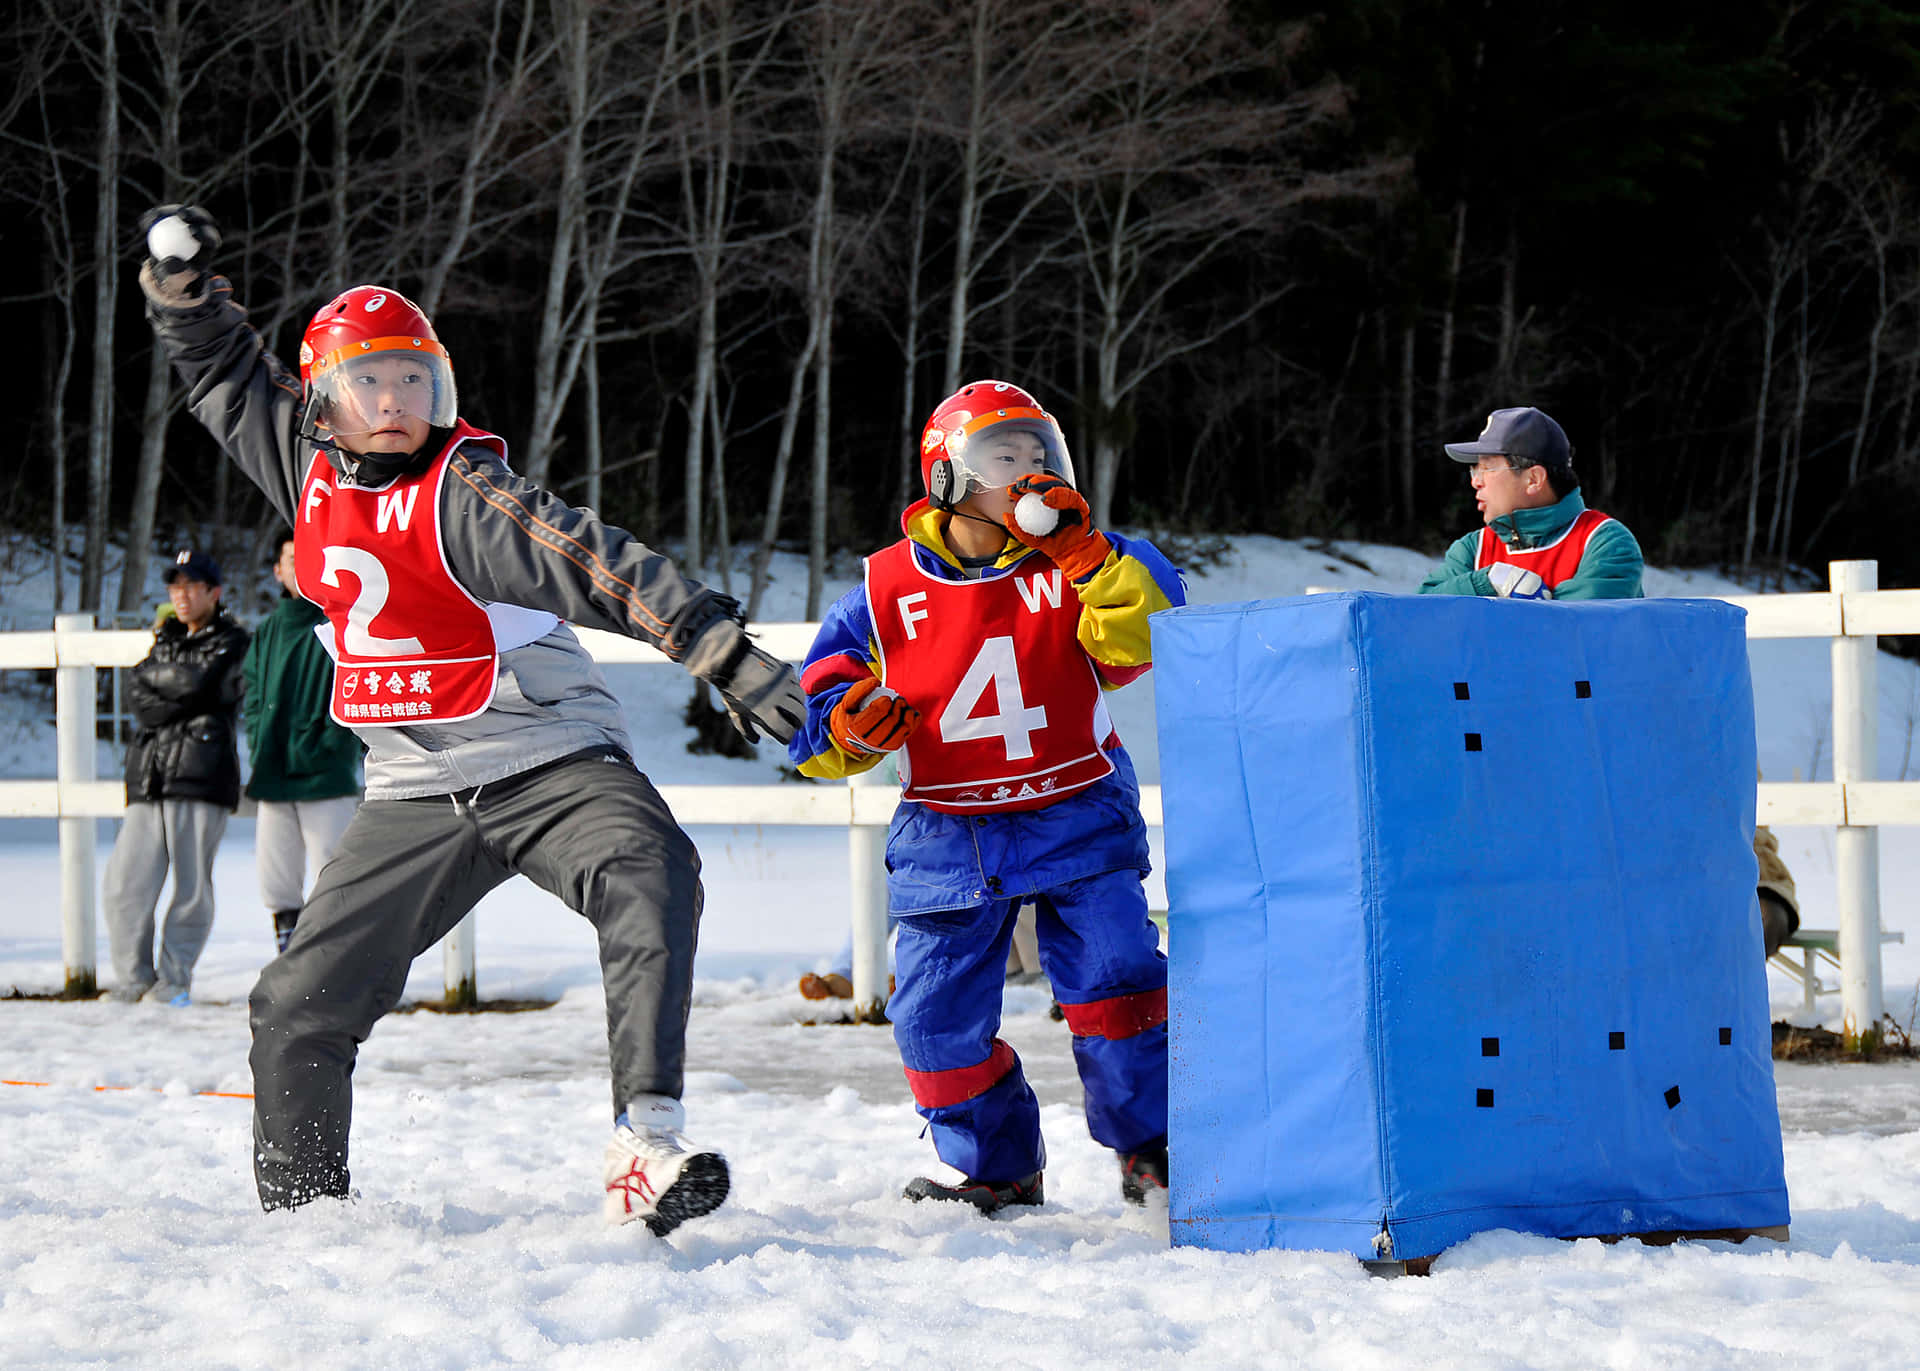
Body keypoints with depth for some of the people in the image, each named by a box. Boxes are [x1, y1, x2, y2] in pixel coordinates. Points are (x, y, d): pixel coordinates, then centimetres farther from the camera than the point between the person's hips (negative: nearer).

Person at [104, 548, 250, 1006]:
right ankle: (134, 981, 5)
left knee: (192, 890, -4)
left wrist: (159, 675, 3)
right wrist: (180, 698, 5)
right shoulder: (164, 640, 24)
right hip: (149, 779, 5)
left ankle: (173, 983, 6)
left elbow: (199, 685, -7)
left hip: (201, 779, -5)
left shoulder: (233, 644, 5)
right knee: (124, 887, -4)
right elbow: (138, 696, 16)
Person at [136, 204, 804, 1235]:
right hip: (416, 795, 6)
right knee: (299, 1005, 3)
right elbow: (224, 370, 19)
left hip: (551, 764, -6)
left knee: (650, 881, -35)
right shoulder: (309, 468, 4)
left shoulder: (464, 492, -14)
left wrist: (727, 654, -31)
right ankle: (298, 1206, 22)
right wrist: (179, 278, 3)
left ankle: (647, 1146, -44)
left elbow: (602, 568, -23)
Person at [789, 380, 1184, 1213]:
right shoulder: (887, 592, -2)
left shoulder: (1077, 566, -3)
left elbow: (1142, 634, -21)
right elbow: (809, 718, 3)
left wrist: (1080, 550, -28)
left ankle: (1151, 1151, 5)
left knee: (1115, 979, -14)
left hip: (1076, 821, -1)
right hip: (948, 834, 1)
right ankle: (997, 1168, 21)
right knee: (937, 1015, -1)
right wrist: (848, 730, -20)